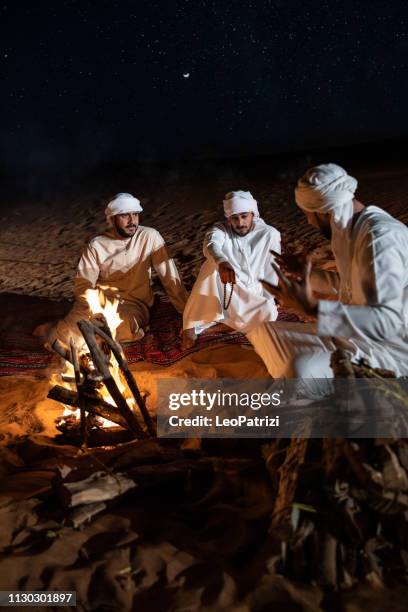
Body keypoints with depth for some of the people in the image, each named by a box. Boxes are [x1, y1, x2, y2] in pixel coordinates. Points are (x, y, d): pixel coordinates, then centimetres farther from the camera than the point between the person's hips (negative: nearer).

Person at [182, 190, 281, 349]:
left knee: (268, 314, -32)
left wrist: (265, 304, -10)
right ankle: (192, 325, -27)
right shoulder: (221, 229, -6)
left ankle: (218, 325, -19)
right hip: (223, 292, 0)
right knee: (213, 265, -31)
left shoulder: (269, 234, -5)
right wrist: (222, 262, -52)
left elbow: (272, 273, -2)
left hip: (253, 296, 1)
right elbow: (211, 244, -30)